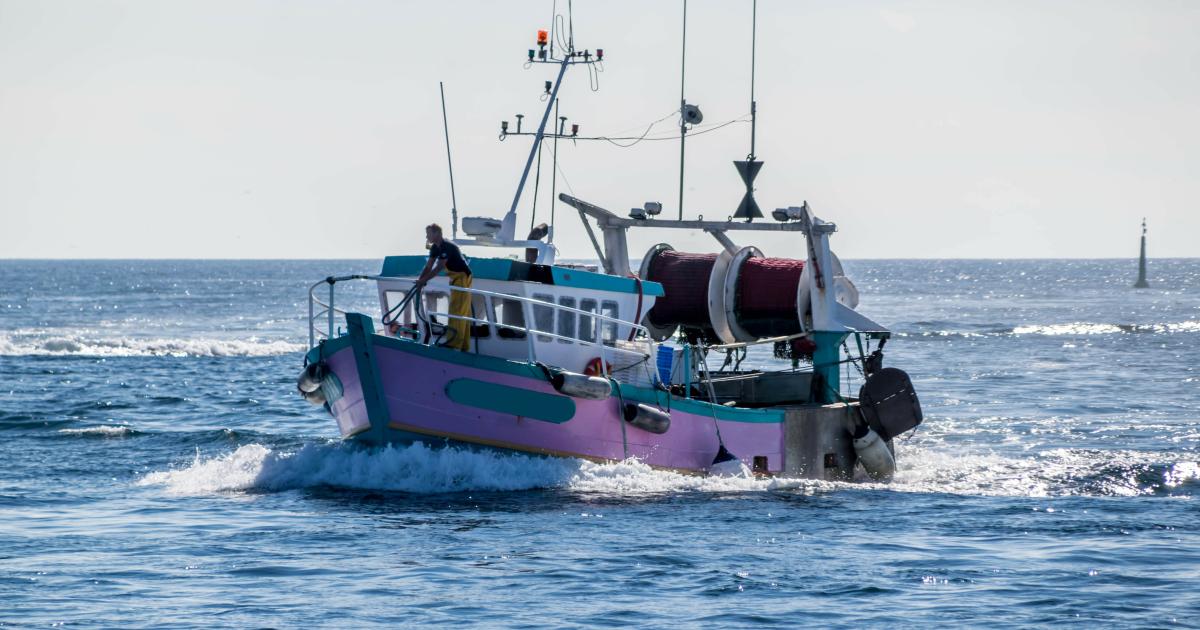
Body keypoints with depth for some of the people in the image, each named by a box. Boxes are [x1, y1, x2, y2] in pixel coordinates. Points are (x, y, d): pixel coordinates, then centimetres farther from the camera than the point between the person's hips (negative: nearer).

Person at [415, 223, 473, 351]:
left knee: (457, 311, -12)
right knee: (463, 312, 10)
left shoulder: (447, 247, -23)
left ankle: (454, 343, -14)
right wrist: (420, 279, -9)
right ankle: (463, 345, 13)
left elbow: (439, 267, -28)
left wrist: (424, 280, -27)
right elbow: (429, 266, 6)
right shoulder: (435, 248, 5)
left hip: (463, 277, -10)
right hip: (455, 278, 10)